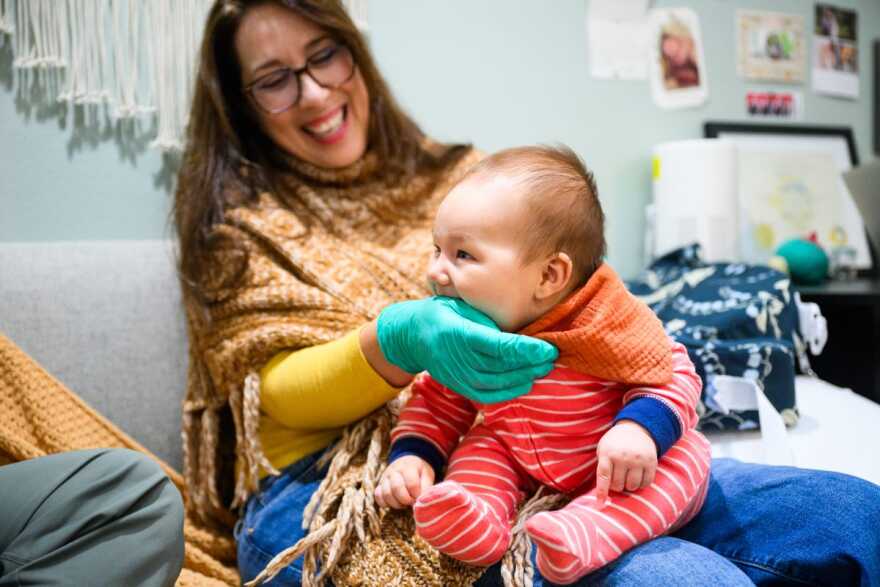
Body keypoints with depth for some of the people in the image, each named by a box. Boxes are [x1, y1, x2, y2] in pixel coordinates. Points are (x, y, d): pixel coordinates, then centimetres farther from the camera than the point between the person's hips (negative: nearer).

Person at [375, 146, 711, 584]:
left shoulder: (609, 319, -24)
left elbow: (671, 375, -18)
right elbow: (438, 402, 5)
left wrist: (641, 428, -38)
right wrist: (411, 455, -13)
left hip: (609, 469, -4)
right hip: (515, 463, 5)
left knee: (686, 455, -25)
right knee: (477, 450, -14)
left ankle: (586, 529, -47)